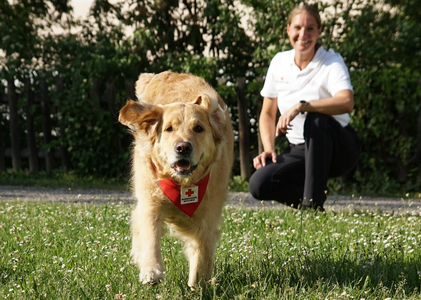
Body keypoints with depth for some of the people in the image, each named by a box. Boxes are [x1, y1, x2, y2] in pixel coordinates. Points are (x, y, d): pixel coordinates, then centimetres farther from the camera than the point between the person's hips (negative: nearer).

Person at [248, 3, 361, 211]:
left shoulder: (332, 62, -11)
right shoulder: (279, 62, 4)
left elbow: (346, 102, -32)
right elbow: (267, 114, 11)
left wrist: (301, 106, -42)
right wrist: (268, 149, -5)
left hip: (338, 150, -4)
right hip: (298, 150, 4)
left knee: (316, 118, -37)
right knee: (259, 185, -22)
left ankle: (313, 203, -32)